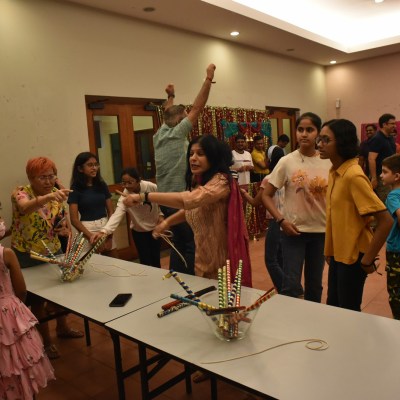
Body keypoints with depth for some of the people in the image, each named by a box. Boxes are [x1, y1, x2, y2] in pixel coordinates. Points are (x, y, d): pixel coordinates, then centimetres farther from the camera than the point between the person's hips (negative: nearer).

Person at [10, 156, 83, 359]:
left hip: (53, 252, 5)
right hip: (27, 256, -5)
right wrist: (50, 196, -61)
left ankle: (62, 328, 42)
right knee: (37, 299, 9)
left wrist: (64, 228, -16)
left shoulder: (56, 195, -3)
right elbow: (25, 207, -45)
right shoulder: (21, 193, -19)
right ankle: (45, 341, 27)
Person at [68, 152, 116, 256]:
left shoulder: (102, 185, 4)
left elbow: (111, 211, 4)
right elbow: (74, 219, -8)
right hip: (88, 229, -3)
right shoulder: (76, 189, -6)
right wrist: (91, 237, -13)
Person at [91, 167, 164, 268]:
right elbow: (117, 214, -39)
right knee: (146, 262, 0)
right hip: (139, 231, -1)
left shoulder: (152, 187, -22)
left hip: (155, 228, 1)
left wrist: (160, 215, -11)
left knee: (156, 259, 9)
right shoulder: (124, 196, -24)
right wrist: (104, 231, -54)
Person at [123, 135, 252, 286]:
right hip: (203, 259, 8)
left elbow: (189, 200, -37)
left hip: (223, 261, -8)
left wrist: (144, 196, -35)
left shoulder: (220, 181, -22)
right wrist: (167, 222, 3)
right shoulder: (198, 182, 7)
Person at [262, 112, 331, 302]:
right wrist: (281, 220, -16)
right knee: (290, 285, -2)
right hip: (293, 230, -2)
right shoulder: (287, 162, -8)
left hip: (321, 231, 3)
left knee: (315, 284, 17)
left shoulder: (328, 162, -2)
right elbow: (266, 195, -5)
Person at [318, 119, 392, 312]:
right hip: (338, 253, 8)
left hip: (353, 256, -8)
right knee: (333, 307, 19)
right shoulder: (334, 172, 4)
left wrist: (367, 259, -17)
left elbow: (385, 221, -24)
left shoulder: (354, 175, -22)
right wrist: (329, 250, 13)